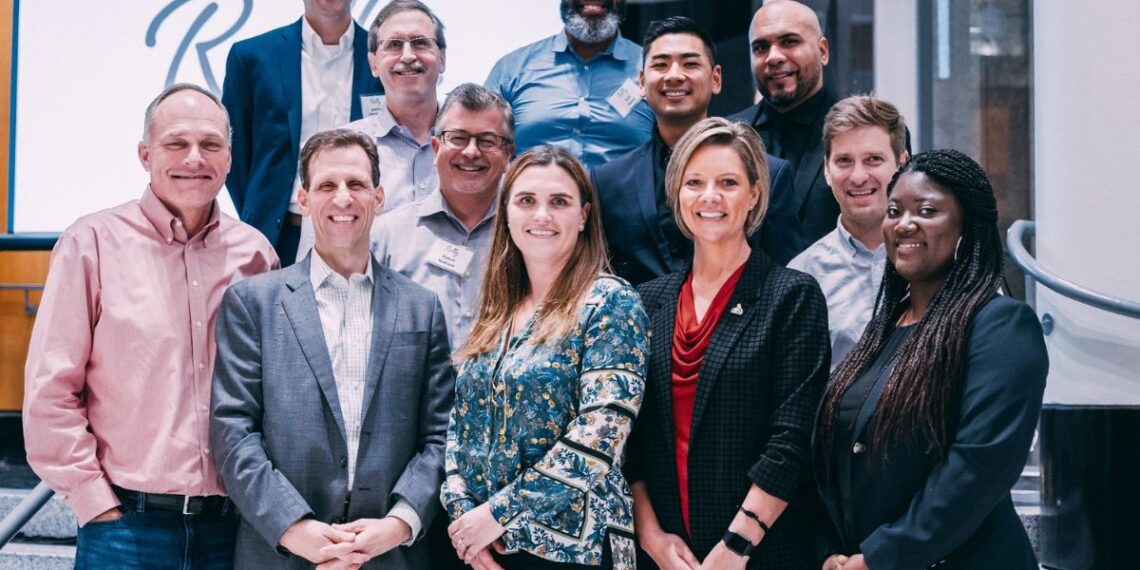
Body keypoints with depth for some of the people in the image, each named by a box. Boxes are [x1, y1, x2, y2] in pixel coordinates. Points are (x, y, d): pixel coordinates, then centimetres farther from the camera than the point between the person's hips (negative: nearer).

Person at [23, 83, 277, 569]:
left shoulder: (255, 254, 5)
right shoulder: (92, 243, -4)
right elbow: (49, 392, -5)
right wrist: (96, 504, -7)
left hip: (233, 527, 3)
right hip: (126, 524, -3)